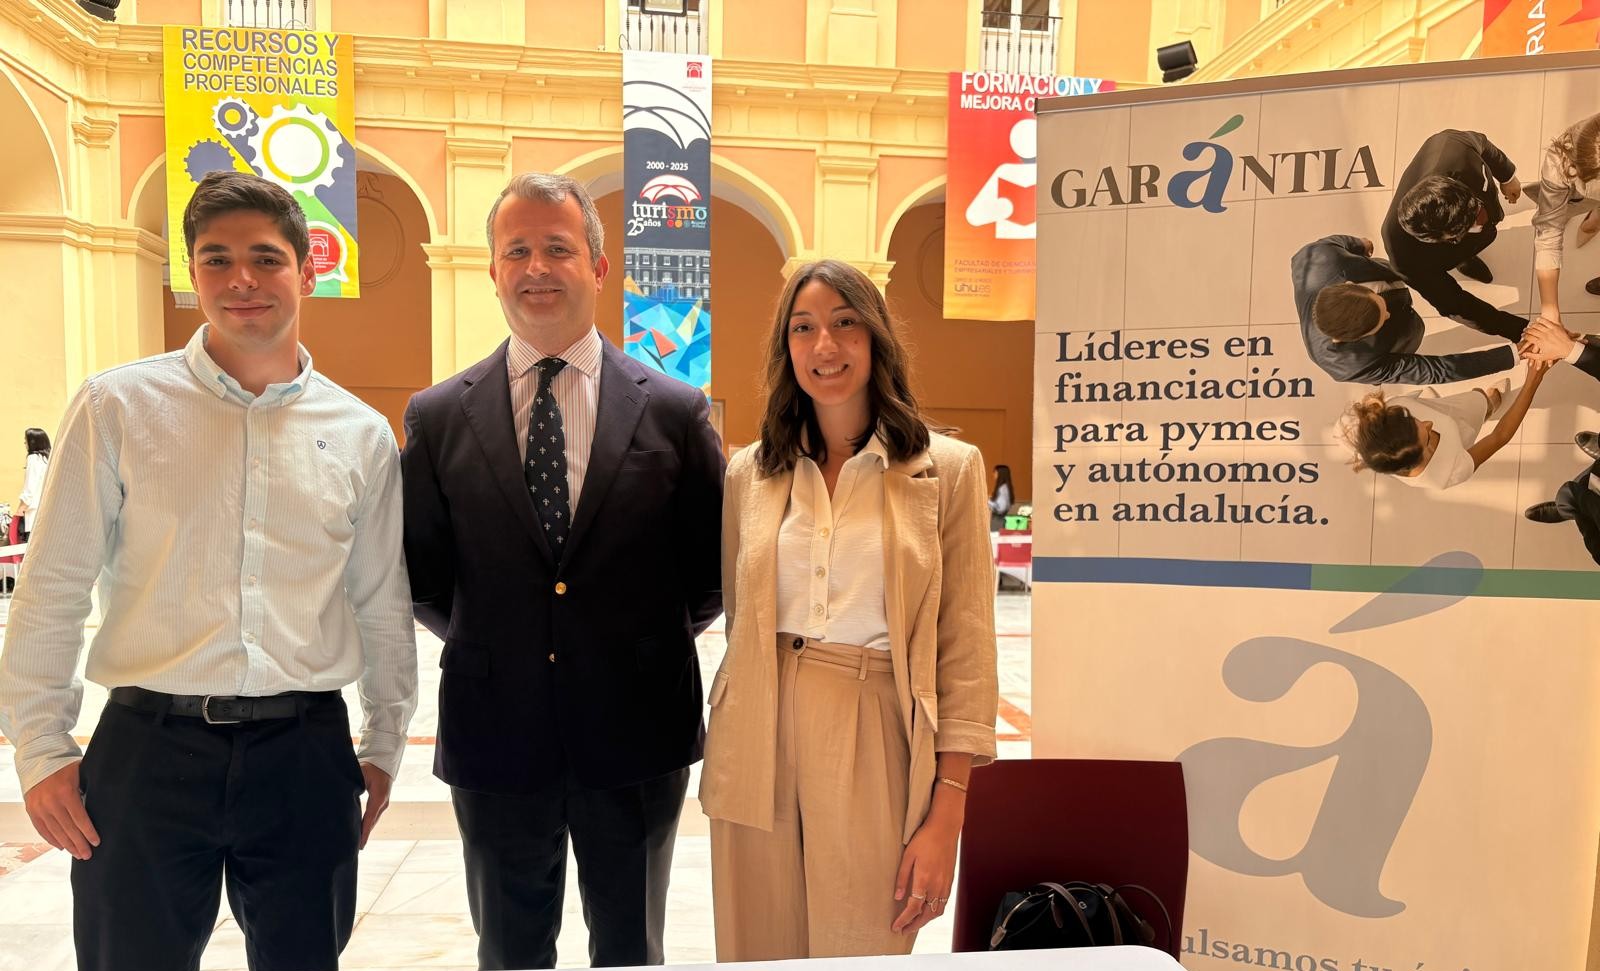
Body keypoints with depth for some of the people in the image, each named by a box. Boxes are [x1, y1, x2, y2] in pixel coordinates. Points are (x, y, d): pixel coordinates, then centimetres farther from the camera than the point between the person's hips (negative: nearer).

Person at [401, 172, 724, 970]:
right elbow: (421, 576, 6)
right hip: (497, 736, 1)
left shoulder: (675, 411, -4)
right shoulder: (437, 417, -1)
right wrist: (486, 644, 6)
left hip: (636, 734, -1)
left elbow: (715, 569, 3)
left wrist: (648, 641, 5)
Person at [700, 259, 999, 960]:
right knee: (757, 954, 13)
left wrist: (945, 816, -8)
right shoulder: (750, 473, 6)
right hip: (762, 745, 3)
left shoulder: (947, 469, -2)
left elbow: (966, 652, -4)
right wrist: (723, 749, 12)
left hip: (874, 747, -2)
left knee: (863, 954, 9)